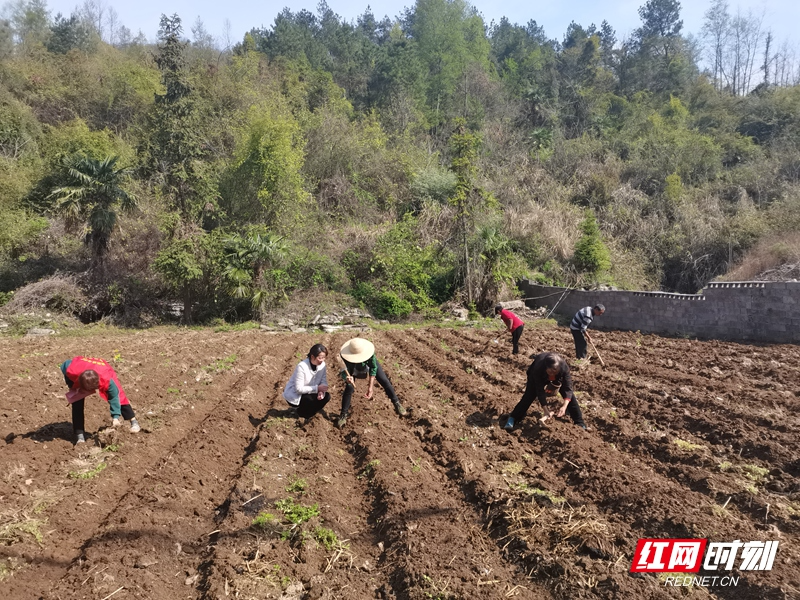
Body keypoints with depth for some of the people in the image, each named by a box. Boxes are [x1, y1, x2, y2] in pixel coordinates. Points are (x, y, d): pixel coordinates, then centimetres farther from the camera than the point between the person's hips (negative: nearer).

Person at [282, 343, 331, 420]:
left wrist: (321, 392, -29)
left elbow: (324, 382, -7)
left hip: (308, 392, 6)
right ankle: (301, 411, 4)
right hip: (294, 395, -6)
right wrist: (317, 388, -31)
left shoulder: (322, 364, -12)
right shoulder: (302, 367, -30)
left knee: (326, 396, -15)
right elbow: (298, 389, -28)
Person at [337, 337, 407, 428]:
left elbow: (373, 368, -29)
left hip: (368, 361, 0)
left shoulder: (369, 352, -41)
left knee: (384, 381, -5)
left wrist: (370, 387, -32)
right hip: (352, 366, 0)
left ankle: (397, 403, 15)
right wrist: (347, 378, -61)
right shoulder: (344, 355, -41)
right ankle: (344, 414, 4)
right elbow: (344, 371, -36)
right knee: (349, 388, -13)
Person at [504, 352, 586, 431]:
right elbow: (540, 391, -36)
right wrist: (546, 410, -38)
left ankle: (579, 423, 4)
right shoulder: (538, 368, -44)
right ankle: (512, 419, -2)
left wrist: (564, 406, -48)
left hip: (558, 377, 2)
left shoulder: (564, 367, -41)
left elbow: (568, 388, -36)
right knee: (529, 395, -11)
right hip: (538, 374, -1)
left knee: (570, 395, -9)